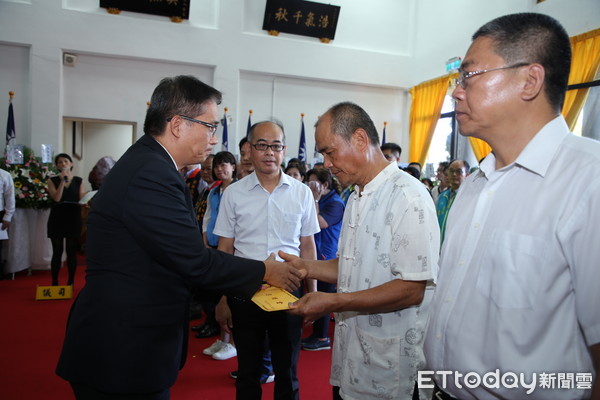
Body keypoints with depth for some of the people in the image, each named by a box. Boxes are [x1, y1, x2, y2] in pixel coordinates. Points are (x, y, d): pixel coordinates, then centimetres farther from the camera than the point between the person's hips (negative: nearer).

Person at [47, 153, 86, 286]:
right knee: (57, 251, 4)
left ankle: (71, 282, 12)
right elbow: (57, 198, -10)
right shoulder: (52, 180, 5)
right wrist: (63, 180, -12)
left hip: (73, 218, 0)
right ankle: (54, 282, 12)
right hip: (57, 219, 0)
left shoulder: (79, 181, 7)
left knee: (72, 251, 4)